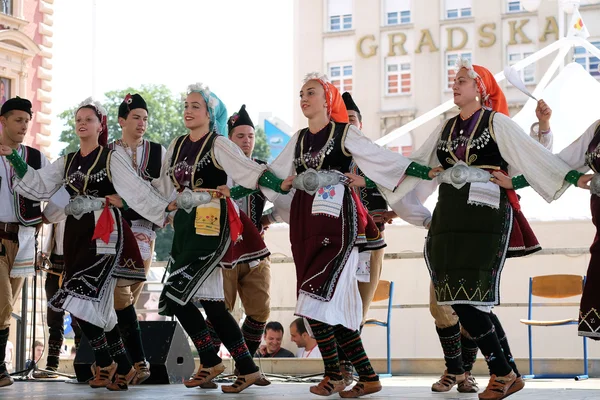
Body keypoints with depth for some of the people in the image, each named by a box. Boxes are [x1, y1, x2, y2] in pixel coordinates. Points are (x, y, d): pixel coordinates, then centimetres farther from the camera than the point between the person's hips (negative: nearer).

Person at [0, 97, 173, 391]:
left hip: (104, 235, -6)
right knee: (98, 308, 7)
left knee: (82, 302, -16)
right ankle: (123, 369, 16)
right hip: (76, 235, 6)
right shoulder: (67, 162, 16)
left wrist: (165, 207, -23)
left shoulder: (111, 158, -1)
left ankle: (105, 364, -1)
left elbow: (136, 189, -10)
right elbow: (37, 185, 10)